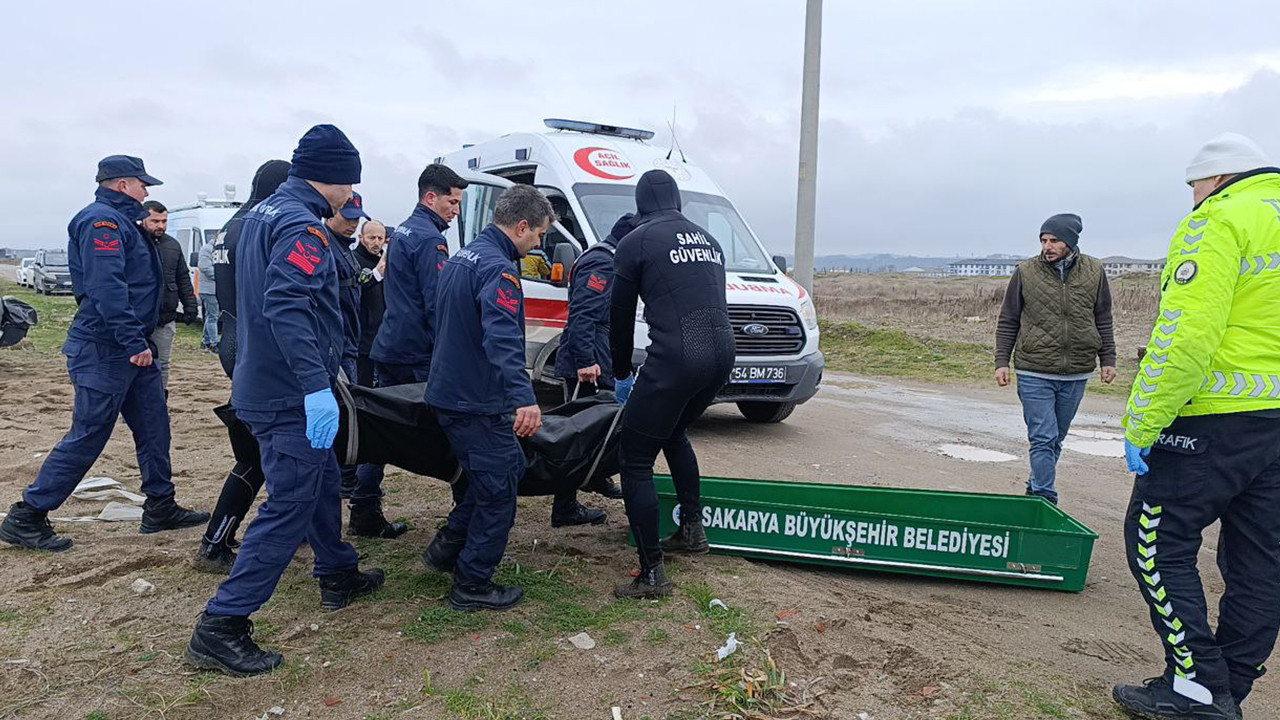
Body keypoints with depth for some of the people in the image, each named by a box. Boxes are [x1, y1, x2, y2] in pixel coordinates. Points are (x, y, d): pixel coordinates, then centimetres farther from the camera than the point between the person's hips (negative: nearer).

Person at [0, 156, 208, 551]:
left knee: (153, 427, 12)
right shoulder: (102, 220, -13)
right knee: (87, 437, -4)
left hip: (130, 350, 10)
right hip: (104, 351, -10)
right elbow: (106, 287, -25)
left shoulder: (120, 220, 19)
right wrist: (134, 342, -26)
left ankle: (161, 508, 21)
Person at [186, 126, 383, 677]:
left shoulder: (263, 213, 14)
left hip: (265, 383, 10)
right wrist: (316, 386, -34)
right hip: (290, 396, -10)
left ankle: (339, 575, 37)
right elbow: (287, 307, -31)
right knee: (290, 506, -5)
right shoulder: (302, 225, -18)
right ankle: (220, 627, 0)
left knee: (322, 482, 22)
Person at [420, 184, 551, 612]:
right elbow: (503, 338, -35)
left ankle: (448, 546, 28)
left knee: (510, 468, 22)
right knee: (499, 489, 3)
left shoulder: (463, 257, 14)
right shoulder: (498, 268, -19)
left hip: (448, 392, 10)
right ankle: (472, 585, 13)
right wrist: (524, 397, -47)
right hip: (479, 402, -10)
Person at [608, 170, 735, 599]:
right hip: (722, 354, 7)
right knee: (674, 433, 31)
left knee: (636, 463, 3)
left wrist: (621, 375, 21)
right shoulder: (708, 240, 21)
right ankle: (692, 530, 38)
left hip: (675, 359, -7)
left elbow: (620, 315, 8)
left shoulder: (635, 242, 3)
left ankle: (652, 575, 4)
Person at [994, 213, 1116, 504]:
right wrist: (1001, 362, -2)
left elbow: (1103, 321, 13)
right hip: (1034, 373, -3)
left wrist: (1108, 360, 8)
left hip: (1076, 374, 3)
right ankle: (1045, 496, 1)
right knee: (1043, 438, -6)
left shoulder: (1094, 272, 4)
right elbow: (1007, 322, 3)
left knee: (1056, 439, 14)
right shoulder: (1025, 272, -2)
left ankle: (1036, 488, 30)